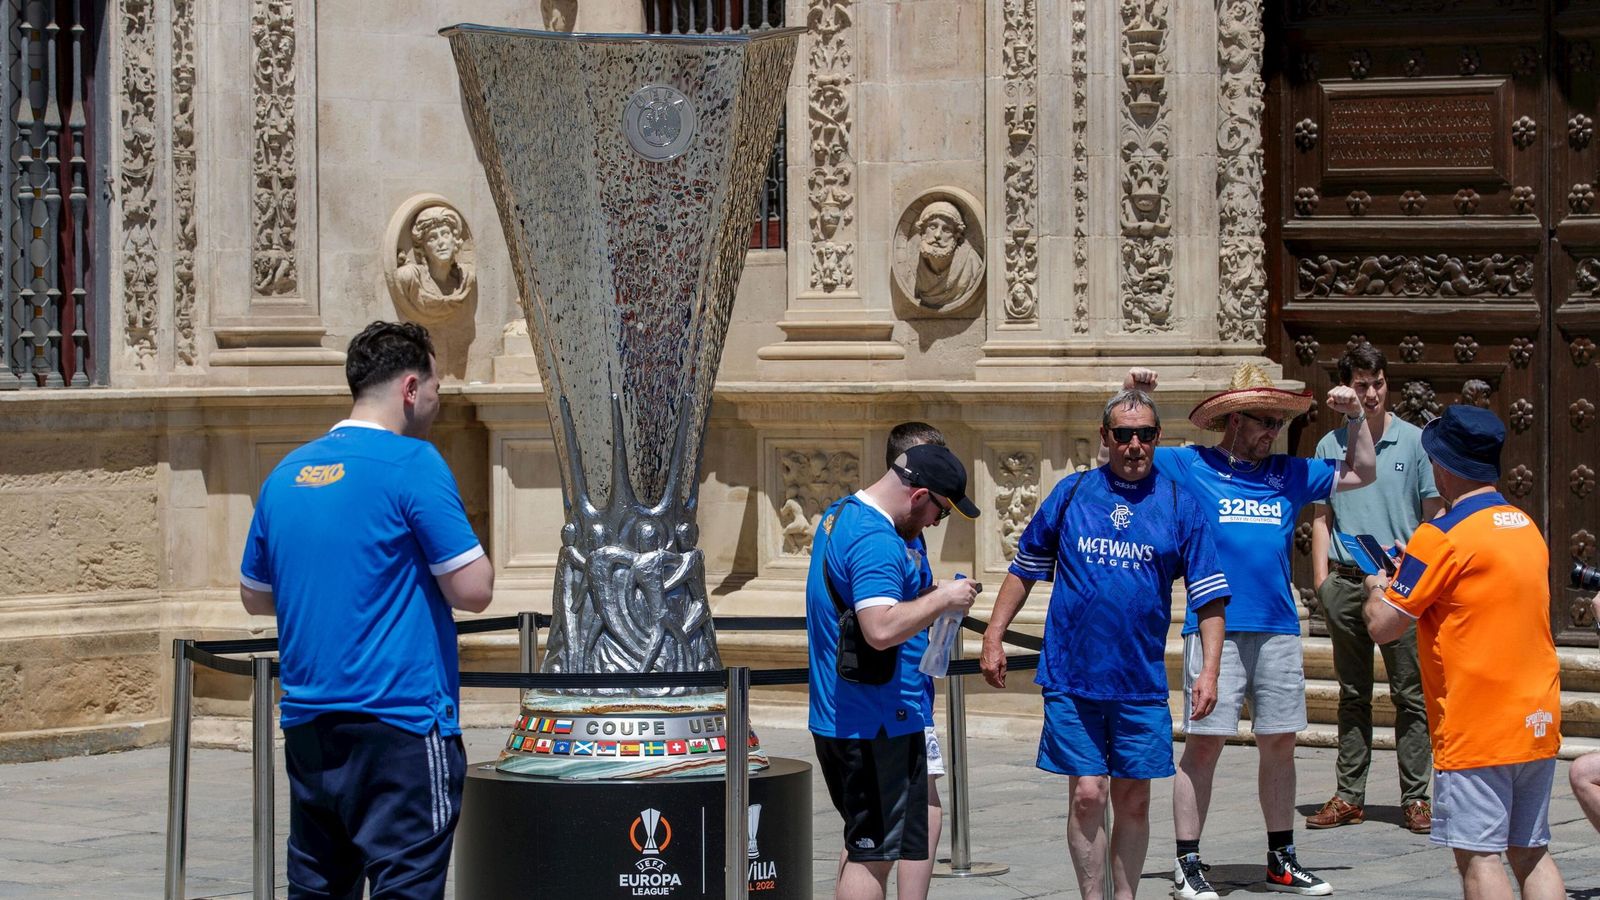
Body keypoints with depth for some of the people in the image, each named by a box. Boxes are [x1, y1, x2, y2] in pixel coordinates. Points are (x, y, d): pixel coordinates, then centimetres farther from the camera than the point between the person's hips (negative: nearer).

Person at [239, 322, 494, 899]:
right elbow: (473, 592, -11)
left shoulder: (287, 473, 11)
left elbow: (255, 597, 22)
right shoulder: (411, 463, -9)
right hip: (398, 720, -7)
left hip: (308, 722, 7)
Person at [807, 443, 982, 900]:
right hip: (878, 722, -11)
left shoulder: (840, 515, 13)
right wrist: (942, 599, -18)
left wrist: (928, 597, 15)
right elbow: (881, 629, -31)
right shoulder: (877, 541, -21)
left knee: (863, 842, 20)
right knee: (874, 852, -4)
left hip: (838, 716, 11)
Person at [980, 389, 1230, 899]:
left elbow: (1209, 595, 2)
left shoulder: (1180, 506, 3)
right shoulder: (1071, 493, 4)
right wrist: (993, 638, 8)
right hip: (1071, 677, -1)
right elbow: (1024, 570, 13)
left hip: (1141, 681, 1)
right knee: (1087, 796, -4)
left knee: (1133, 800, 7)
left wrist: (1209, 669, -7)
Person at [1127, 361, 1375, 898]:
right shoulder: (1188, 467, 4)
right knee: (1204, 742, -6)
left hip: (1278, 630, 5)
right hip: (1214, 627, -4)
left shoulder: (1288, 474, 16)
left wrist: (1355, 418, 13)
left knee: (1279, 743, 8)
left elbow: (1361, 473, 26)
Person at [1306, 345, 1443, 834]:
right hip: (1347, 580, 2)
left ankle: (1415, 797, 2)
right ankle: (1349, 796, 12)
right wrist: (1321, 578, 2)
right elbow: (1322, 517, 11)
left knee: (1409, 694, -2)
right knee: (1353, 695, 8)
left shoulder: (1414, 441, 3)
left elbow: (1434, 513, 6)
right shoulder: (1331, 445, 9)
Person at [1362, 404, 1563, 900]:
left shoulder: (1442, 537, -12)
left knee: (1479, 857, -6)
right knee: (1532, 853, 11)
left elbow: (1383, 626, -11)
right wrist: (1409, 574, 21)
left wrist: (1376, 588, 11)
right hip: (1539, 722, 8)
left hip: (1478, 729, -8)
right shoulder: (1527, 528, 12)